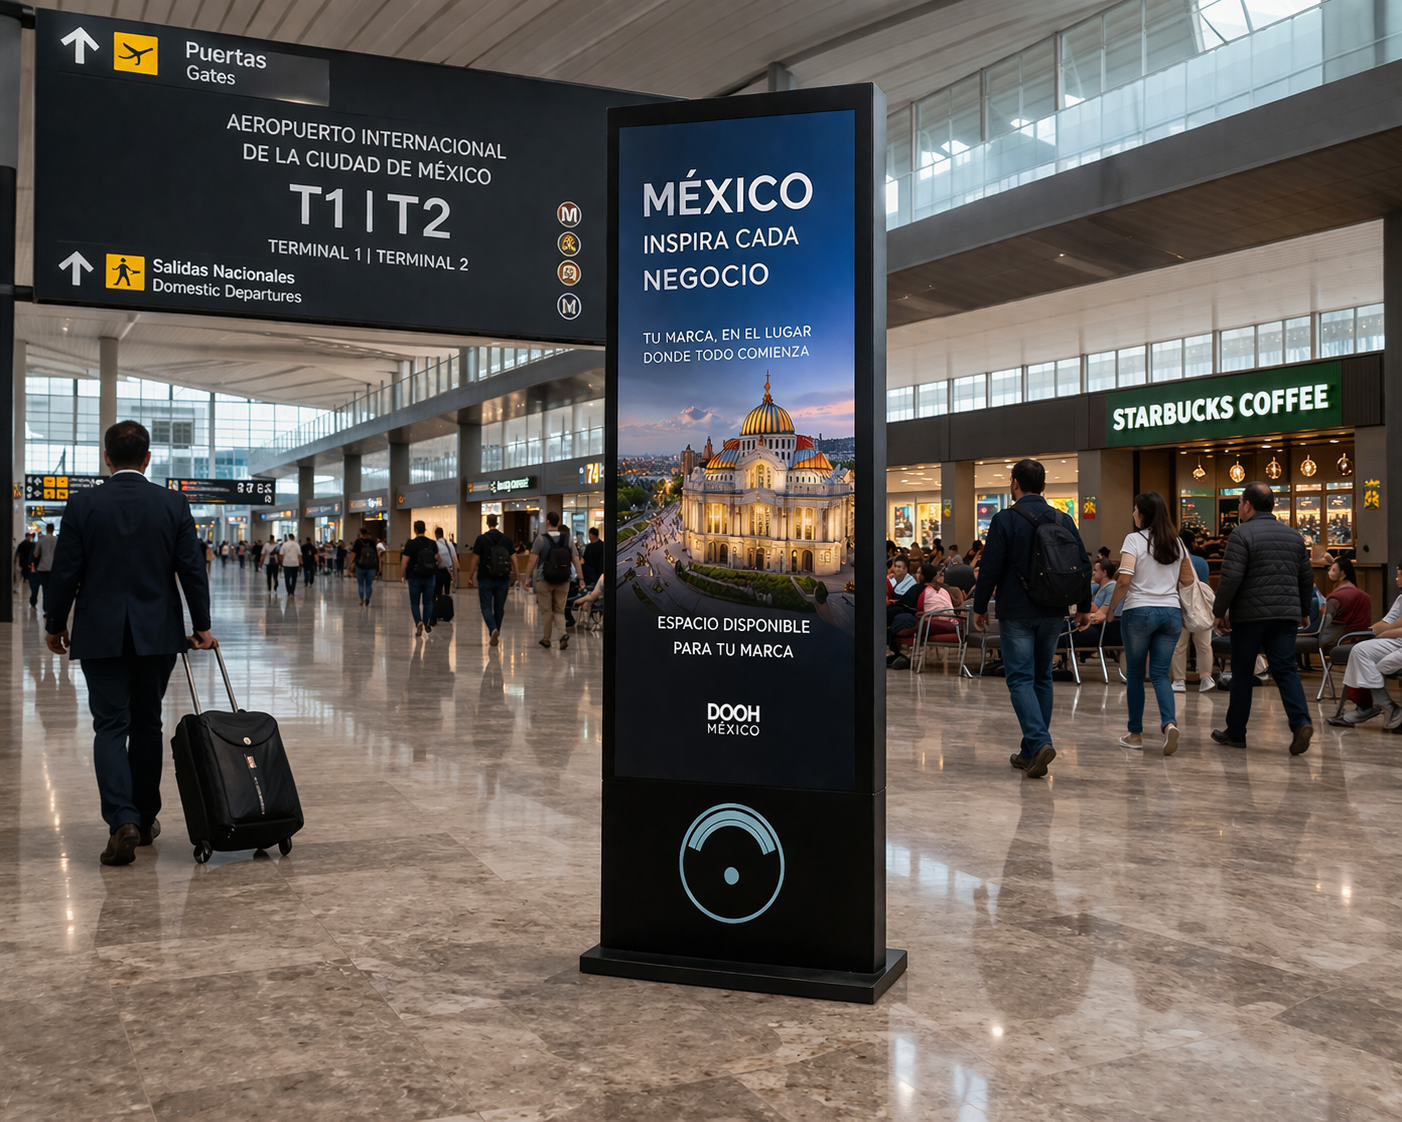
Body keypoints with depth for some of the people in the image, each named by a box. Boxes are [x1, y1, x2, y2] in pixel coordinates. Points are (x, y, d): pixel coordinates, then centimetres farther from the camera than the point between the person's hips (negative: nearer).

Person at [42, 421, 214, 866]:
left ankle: (123, 820, -14)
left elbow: (66, 572, -3)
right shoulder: (174, 504, -2)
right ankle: (145, 818, 23)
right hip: (158, 633, 2)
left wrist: (55, 625, 10)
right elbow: (193, 570, -2)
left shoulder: (83, 504, -5)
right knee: (147, 725, 14)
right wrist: (201, 626, 7)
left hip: (101, 634, -1)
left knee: (110, 726, 2)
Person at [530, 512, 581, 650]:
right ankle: (563, 633, -13)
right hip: (563, 581, 3)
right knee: (559, 611, 9)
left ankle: (546, 638, 15)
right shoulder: (568, 539, 3)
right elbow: (576, 560, -1)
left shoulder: (541, 539, -6)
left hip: (544, 580, -2)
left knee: (546, 611, 8)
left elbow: (533, 560, -10)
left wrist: (528, 577, -5)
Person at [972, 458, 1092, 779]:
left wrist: (980, 607, 0)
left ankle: (1039, 742, -20)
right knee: (1042, 678, 13)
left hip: (1016, 613, -5)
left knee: (1020, 678, -1)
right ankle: (1030, 752, 18)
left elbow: (990, 568, -11)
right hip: (1052, 612, 5)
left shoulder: (1005, 520, -10)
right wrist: (1083, 606, 19)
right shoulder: (1064, 521, 6)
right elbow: (1084, 565, 8)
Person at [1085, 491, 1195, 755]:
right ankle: (1169, 723, -18)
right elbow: (1189, 581, 16)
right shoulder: (1176, 542, 10)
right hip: (1171, 612, 4)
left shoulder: (1135, 539, -7)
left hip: (1140, 612, -4)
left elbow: (1124, 580, -17)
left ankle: (1135, 734, 15)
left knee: (1135, 674, 8)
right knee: (1160, 674, 5)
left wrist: (1109, 611, -8)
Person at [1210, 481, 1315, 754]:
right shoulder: (1293, 536, 13)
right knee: (1285, 670, 4)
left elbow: (1230, 578, -16)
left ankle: (1236, 732, 14)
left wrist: (1219, 612, -7)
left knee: (1242, 673, 5)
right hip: (1286, 614, 5)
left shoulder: (1242, 534, -9)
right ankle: (1301, 722, -17)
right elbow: (1307, 577, 18)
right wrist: (1304, 610, 29)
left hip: (1250, 614, -5)